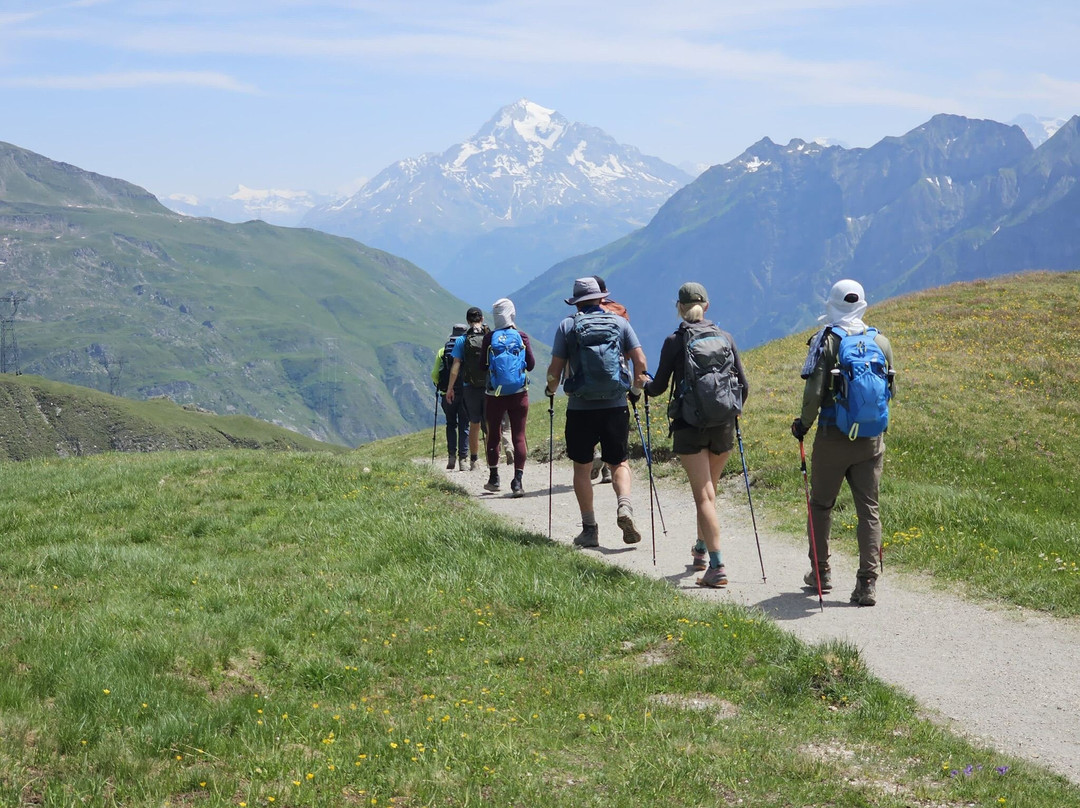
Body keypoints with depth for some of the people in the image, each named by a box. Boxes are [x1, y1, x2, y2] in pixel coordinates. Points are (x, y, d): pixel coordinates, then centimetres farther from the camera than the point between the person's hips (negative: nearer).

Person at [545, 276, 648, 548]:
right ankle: (624, 507, -14)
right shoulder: (619, 322, 5)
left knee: (582, 468, 10)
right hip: (616, 406, 1)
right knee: (619, 463, 12)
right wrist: (636, 389, 17)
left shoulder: (567, 326, 0)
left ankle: (589, 529, 10)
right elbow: (640, 360, 0)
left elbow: (555, 368, -3)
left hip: (581, 408, -1)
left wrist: (550, 389, 18)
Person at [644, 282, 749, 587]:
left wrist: (643, 388, 23)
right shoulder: (725, 338, 5)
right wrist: (735, 411, 27)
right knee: (709, 489, 22)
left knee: (703, 496, -5)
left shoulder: (674, 341, -5)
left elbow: (658, 387, 0)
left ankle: (717, 566, -13)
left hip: (689, 424, -4)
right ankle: (701, 549, 37)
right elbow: (744, 385, 8)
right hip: (723, 424, 4)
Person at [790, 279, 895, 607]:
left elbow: (814, 391, -13)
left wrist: (804, 424, 2)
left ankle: (820, 571, 26)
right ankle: (868, 583, -4)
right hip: (871, 439, 3)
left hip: (833, 436, -3)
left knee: (821, 504, 15)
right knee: (868, 509, 3)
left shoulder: (826, 341, -8)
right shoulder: (881, 342, 5)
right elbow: (889, 390, 14)